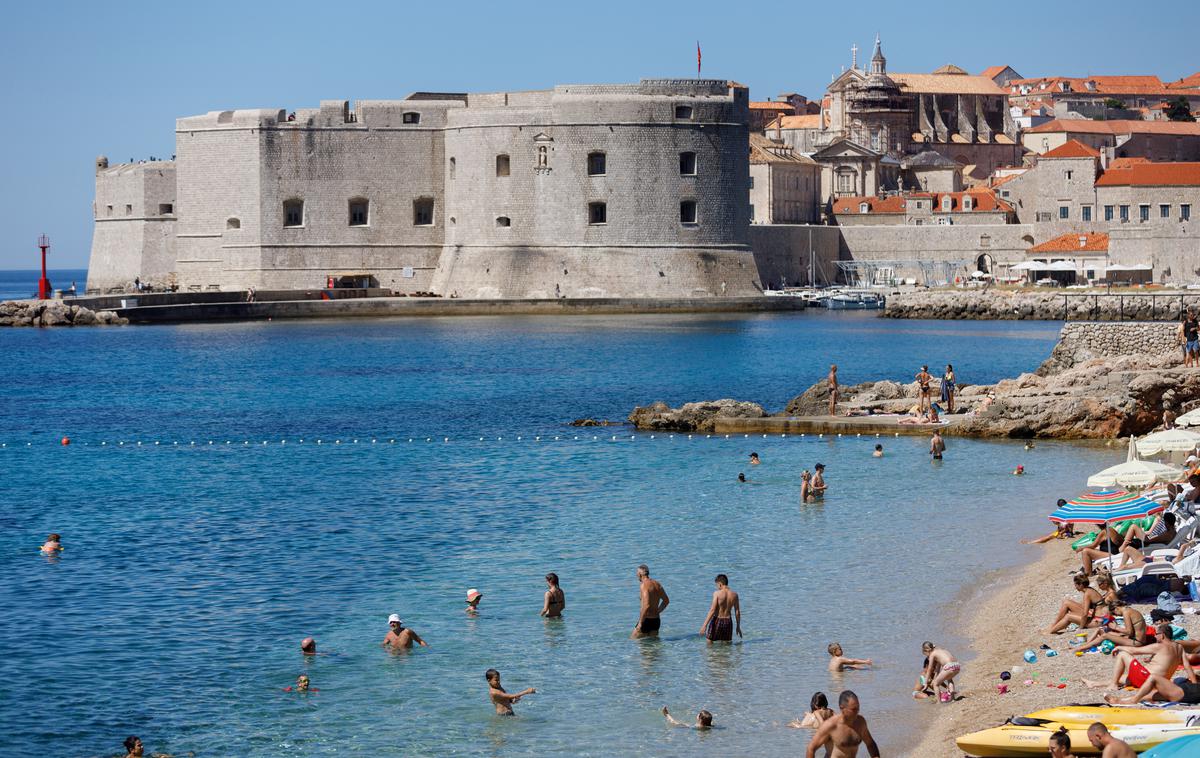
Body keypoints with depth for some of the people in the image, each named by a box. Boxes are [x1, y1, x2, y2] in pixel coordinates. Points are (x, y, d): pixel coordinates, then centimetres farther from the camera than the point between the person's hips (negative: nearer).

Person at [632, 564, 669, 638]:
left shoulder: (645, 585, -17)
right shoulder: (657, 584, 9)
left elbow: (647, 605, -27)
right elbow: (666, 601, 21)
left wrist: (640, 623, -22)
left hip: (647, 620, -8)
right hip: (656, 620, 8)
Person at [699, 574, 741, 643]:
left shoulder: (717, 593, -12)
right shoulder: (734, 595, 1)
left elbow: (712, 610, -16)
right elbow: (737, 612, 5)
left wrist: (704, 625, -14)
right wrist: (738, 627, 15)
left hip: (717, 620, -4)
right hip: (728, 621, 4)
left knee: (709, 642, 7)